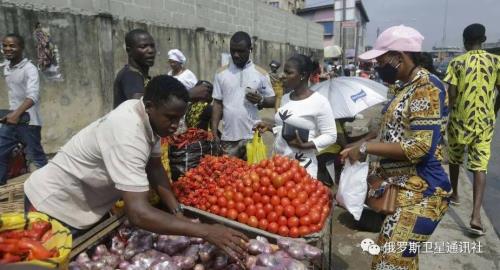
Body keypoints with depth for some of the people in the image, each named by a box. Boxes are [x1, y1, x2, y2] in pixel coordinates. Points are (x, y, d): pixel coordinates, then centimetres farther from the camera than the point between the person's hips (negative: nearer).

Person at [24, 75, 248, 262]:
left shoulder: (148, 116, -12)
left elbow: (154, 167, -1)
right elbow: (139, 213, -45)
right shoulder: (128, 133, -38)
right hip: (55, 204, -8)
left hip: (89, 205, 8)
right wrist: (206, 231, -44)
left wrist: (177, 211, -12)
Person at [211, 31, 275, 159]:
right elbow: (217, 104, 5)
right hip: (228, 137, 1)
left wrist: (261, 100, -16)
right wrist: (214, 133, 0)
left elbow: (272, 101, 6)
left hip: (252, 136, -1)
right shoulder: (221, 73, 4)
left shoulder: (261, 73, 0)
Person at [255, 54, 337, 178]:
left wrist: (305, 145, -21)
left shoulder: (319, 101, -12)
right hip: (278, 161, 7)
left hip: (302, 166, -6)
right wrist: (269, 127, 4)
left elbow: (330, 135, -10)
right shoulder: (285, 98, 9)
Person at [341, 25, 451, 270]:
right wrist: (363, 147, 11)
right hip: (401, 188, 10)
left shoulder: (426, 89, -17)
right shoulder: (407, 87, 12)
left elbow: (418, 148, -24)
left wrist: (366, 147, -19)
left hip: (419, 194, -10)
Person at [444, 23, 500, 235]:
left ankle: (454, 194, 38)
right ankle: (476, 215, -10)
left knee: (455, 159, 21)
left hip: (460, 119, -1)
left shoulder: (457, 63, -4)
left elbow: (452, 94, -11)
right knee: (480, 167, 0)